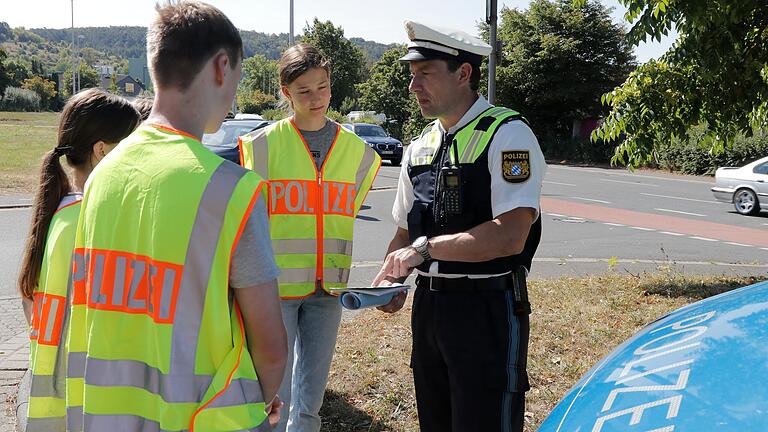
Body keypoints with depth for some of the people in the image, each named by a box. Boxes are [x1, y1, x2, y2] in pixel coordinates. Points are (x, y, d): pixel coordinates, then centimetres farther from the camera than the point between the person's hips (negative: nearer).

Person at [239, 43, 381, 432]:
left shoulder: (355, 149, 7)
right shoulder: (264, 144, -3)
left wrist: (341, 274, 6)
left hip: (327, 288, 3)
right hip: (275, 284, -3)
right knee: (276, 397, 1)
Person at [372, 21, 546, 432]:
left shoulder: (508, 135, -13)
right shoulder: (419, 147, 10)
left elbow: (509, 236, -23)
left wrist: (425, 248, -19)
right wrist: (390, 279, -1)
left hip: (488, 309, -7)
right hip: (428, 304, 7)